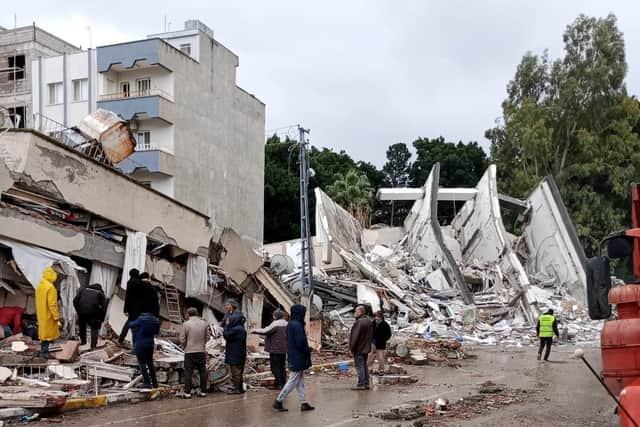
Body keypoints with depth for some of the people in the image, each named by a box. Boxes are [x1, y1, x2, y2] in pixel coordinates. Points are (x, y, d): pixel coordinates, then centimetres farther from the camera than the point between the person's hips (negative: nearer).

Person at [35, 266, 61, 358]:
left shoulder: (39, 286, 7)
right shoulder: (50, 287, -20)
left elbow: (39, 302, 14)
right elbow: (52, 304, -23)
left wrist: (39, 315, 20)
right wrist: (57, 318, -19)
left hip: (41, 315, 9)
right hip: (48, 316, -9)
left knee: (44, 333, 17)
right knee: (47, 334, 0)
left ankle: (43, 352, 24)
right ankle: (45, 352, 2)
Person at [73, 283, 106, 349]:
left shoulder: (84, 290, 25)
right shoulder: (100, 293, 19)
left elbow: (75, 300, 15)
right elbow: (104, 307, 9)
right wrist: (101, 319, 15)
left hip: (82, 312, 2)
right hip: (93, 313, -2)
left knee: (82, 326, 26)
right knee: (94, 329, 13)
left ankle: (83, 341, 42)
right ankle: (93, 346, 6)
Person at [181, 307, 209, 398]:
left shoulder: (186, 324, -10)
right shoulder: (204, 323, 1)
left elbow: (182, 339, -7)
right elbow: (207, 337, 7)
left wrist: (184, 346, 11)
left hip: (189, 352, -3)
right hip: (201, 351, 3)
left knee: (188, 372, 2)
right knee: (202, 372, 11)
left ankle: (187, 393, 0)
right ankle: (203, 391, 14)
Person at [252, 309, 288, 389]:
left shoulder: (275, 324, -17)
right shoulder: (286, 324, 11)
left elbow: (266, 331, -20)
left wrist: (255, 331, -9)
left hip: (275, 349, -8)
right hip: (283, 349, 8)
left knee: (275, 367, -3)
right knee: (282, 366, 14)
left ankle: (277, 384, -4)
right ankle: (283, 383, 17)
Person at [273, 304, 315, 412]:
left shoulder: (290, 324, 10)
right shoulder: (297, 325, -20)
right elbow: (300, 343, -22)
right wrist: (307, 351, -8)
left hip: (293, 357, 10)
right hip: (298, 358, -10)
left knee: (300, 381, 13)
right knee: (293, 381, -2)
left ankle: (303, 403, 18)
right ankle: (278, 401, 2)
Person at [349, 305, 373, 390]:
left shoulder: (359, 322, -20)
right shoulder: (369, 321, 9)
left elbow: (354, 336, -20)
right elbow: (371, 335, 18)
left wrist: (351, 348, -14)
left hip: (359, 348, -9)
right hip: (366, 348, 9)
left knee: (359, 366, -4)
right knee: (364, 365, 15)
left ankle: (361, 384, -3)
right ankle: (366, 383, 17)